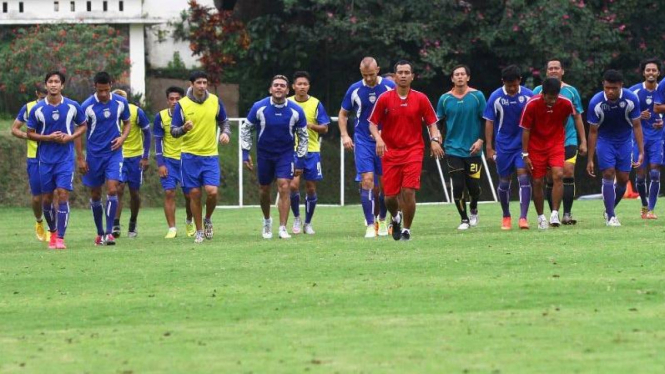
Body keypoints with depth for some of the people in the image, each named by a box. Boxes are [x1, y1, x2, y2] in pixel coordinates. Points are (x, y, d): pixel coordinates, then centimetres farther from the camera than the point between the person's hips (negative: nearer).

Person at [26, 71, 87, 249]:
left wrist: (71, 137, -8)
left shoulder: (72, 106, -2)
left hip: (66, 159, -1)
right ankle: (53, 231, 29)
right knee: (46, 198, 6)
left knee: (63, 194, -12)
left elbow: (83, 126, 11)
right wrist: (48, 138, -13)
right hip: (45, 159, 1)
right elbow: (30, 134, 3)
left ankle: (60, 238, -11)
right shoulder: (37, 109, -3)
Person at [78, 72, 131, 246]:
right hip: (94, 155, 0)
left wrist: (122, 138, -7)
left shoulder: (121, 102, -2)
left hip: (114, 153, 0)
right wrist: (80, 158, -5)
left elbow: (127, 123, 14)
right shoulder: (87, 106, -9)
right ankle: (100, 233, 21)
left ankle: (109, 232, -13)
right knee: (95, 195, 7)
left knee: (112, 190, -15)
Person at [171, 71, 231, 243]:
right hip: (190, 156, -1)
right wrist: (184, 128, -24)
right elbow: (173, 131, -3)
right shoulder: (182, 105, -4)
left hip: (211, 155, 1)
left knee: (212, 191, -13)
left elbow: (224, 121, 16)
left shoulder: (215, 101, 2)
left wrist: (226, 133, -5)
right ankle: (199, 232, 15)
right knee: (194, 194, 1)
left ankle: (208, 220, 16)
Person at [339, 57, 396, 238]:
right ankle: (370, 225, -10)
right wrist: (344, 135, -3)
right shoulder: (354, 90, 0)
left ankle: (382, 220, 26)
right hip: (363, 142, 0)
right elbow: (343, 114, 12)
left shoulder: (390, 87, -4)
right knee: (367, 180, -12)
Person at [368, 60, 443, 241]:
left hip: (413, 151, -1)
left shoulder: (421, 99, 1)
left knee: (409, 191, -13)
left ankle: (406, 229, 3)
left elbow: (431, 122, 7)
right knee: (390, 195, 0)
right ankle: (396, 218, 34)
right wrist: (378, 138, -15)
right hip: (390, 152, 1)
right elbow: (373, 123, 4)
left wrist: (435, 139, -11)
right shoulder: (384, 99, 1)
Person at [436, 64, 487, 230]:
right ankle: (464, 219, 9)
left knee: (473, 185, 0)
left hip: (473, 150, -1)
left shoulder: (477, 96, -1)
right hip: (453, 149, 1)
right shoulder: (445, 99, 2)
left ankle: (473, 210, 31)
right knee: (458, 186, -5)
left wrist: (481, 140, -8)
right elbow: (439, 123, 10)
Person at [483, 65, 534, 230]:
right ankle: (506, 216, 25)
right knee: (504, 181, 8)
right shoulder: (496, 97, -5)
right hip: (503, 146, 1)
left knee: (523, 177, -12)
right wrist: (489, 147, -3)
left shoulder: (528, 95, -5)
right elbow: (489, 122, 0)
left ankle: (523, 217, -13)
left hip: (523, 144, -1)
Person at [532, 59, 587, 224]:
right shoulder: (538, 91, 5)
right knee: (550, 178, 2)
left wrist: (583, 141, 7)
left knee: (568, 173, -13)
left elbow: (578, 117, 10)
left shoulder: (571, 91, 7)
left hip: (569, 140, 0)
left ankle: (567, 213, -10)